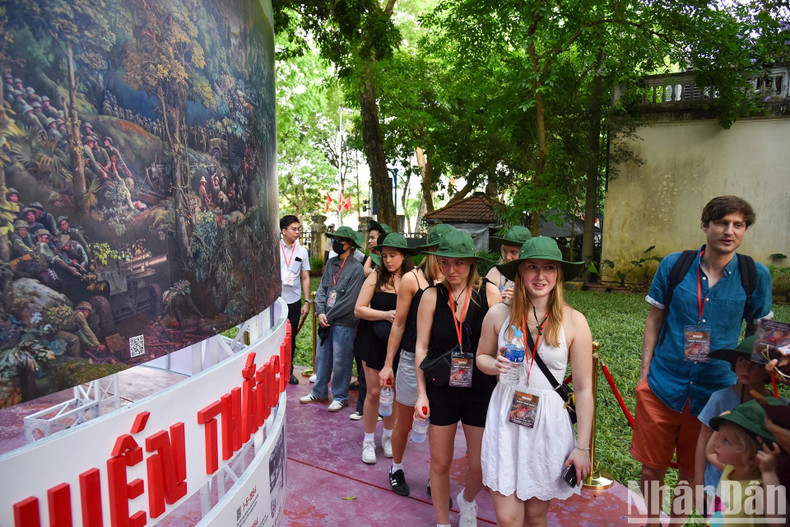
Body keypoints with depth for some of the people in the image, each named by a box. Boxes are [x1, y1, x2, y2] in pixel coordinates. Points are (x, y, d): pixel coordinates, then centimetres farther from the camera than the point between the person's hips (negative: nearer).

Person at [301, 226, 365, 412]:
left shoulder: (356, 268, -12)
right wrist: (320, 313, -4)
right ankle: (319, 393, 31)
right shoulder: (331, 263, 8)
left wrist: (329, 316, -11)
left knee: (341, 362, 4)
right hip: (326, 321, 6)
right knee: (322, 357, 16)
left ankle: (340, 397, 21)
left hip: (344, 322, -6)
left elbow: (349, 301, -15)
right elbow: (322, 289, 10)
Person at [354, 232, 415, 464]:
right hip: (374, 341, -1)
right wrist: (386, 315, -17)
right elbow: (359, 310, -7)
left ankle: (387, 436, 34)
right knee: (374, 391, 4)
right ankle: (368, 440, 23)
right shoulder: (376, 276, -7)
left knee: (394, 390, 12)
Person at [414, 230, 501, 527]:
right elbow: (421, 347, -1)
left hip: (481, 390, 0)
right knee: (440, 463, 12)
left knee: (479, 465, 9)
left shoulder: (489, 293, -8)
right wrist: (421, 392, -2)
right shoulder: (432, 296, -6)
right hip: (441, 389, 0)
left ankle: (467, 501, 45)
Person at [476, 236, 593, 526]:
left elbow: (583, 388, -3)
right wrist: (496, 365, -11)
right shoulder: (498, 314, -4)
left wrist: (582, 446, -2)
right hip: (505, 420, 1)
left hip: (548, 423, 0)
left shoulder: (574, 321, -8)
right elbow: (482, 356, 12)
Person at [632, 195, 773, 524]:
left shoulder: (756, 276, -5)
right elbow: (654, 321, 2)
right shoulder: (674, 265, -5)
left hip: (715, 391, 0)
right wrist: (644, 372, 0)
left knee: (693, 470, 18)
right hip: (663, 386, 0)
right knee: (652, 466, 12)